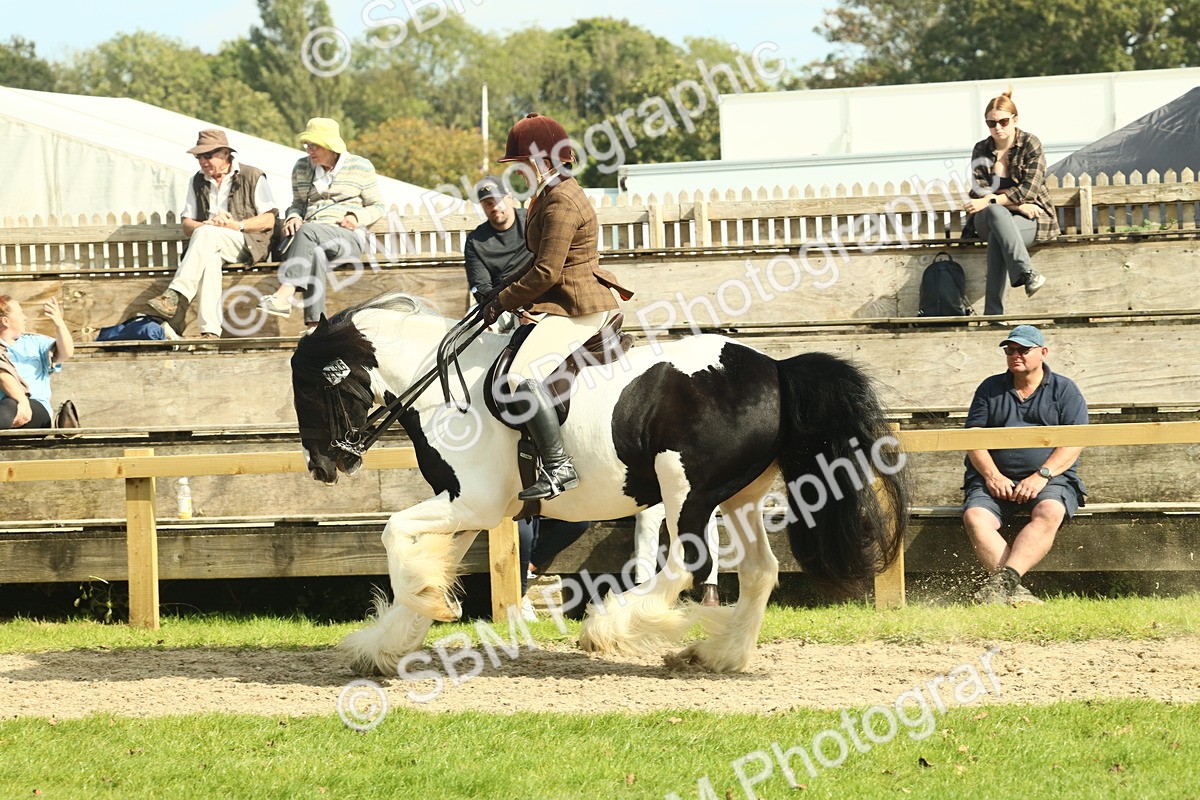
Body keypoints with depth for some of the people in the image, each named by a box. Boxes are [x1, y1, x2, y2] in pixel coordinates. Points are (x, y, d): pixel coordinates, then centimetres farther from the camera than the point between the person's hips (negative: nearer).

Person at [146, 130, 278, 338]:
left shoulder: (253, 177, 4)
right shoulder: (197, 182, 18)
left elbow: (268, 220, -1)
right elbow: (187, 225, 12)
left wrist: (238, 226, -15)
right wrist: (206, 225, -10)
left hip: (248, 242, -3)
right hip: (209, 243, 3)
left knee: (206, 235, -35)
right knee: (209, 257, -36)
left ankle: (174, 296, -48)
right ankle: (210, 331, -49)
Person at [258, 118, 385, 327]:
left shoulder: (360, 167, 9)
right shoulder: (302, 167, 19)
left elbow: (377, 207, 12)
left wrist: (357, 217, -9)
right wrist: (293, 217, 2)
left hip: (348, 237, -2)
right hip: (314, 239, 2)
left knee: (307, 231, -36)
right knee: (315, 253, -38)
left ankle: (284, 295, -51)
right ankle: (315, 324, -52)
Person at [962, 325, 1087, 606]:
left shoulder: (1065, 390, 10)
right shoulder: (990, 388, 18)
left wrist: (1042, 476, -14)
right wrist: (992, 475, -8)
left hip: (1051, 478, -2)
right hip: (996, 480, 2)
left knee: (1049, 513, -36)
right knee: (975, 517, -30)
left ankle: (1005, 579, -50)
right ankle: (1015, 592, -42)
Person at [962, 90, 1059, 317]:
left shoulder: (1030, 145, -4)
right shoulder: (981, 151, 5)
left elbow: (1029, 189, -15)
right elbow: (979, 191, -5)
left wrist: (990, 200, -26)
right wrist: (1016, 204, -20)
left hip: (1030, 220, -2)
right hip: (987, 220, 2)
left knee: (997, 237, -36)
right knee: (995, 212, -36)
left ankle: (993, 311, -44)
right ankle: (1026, 274, -51)